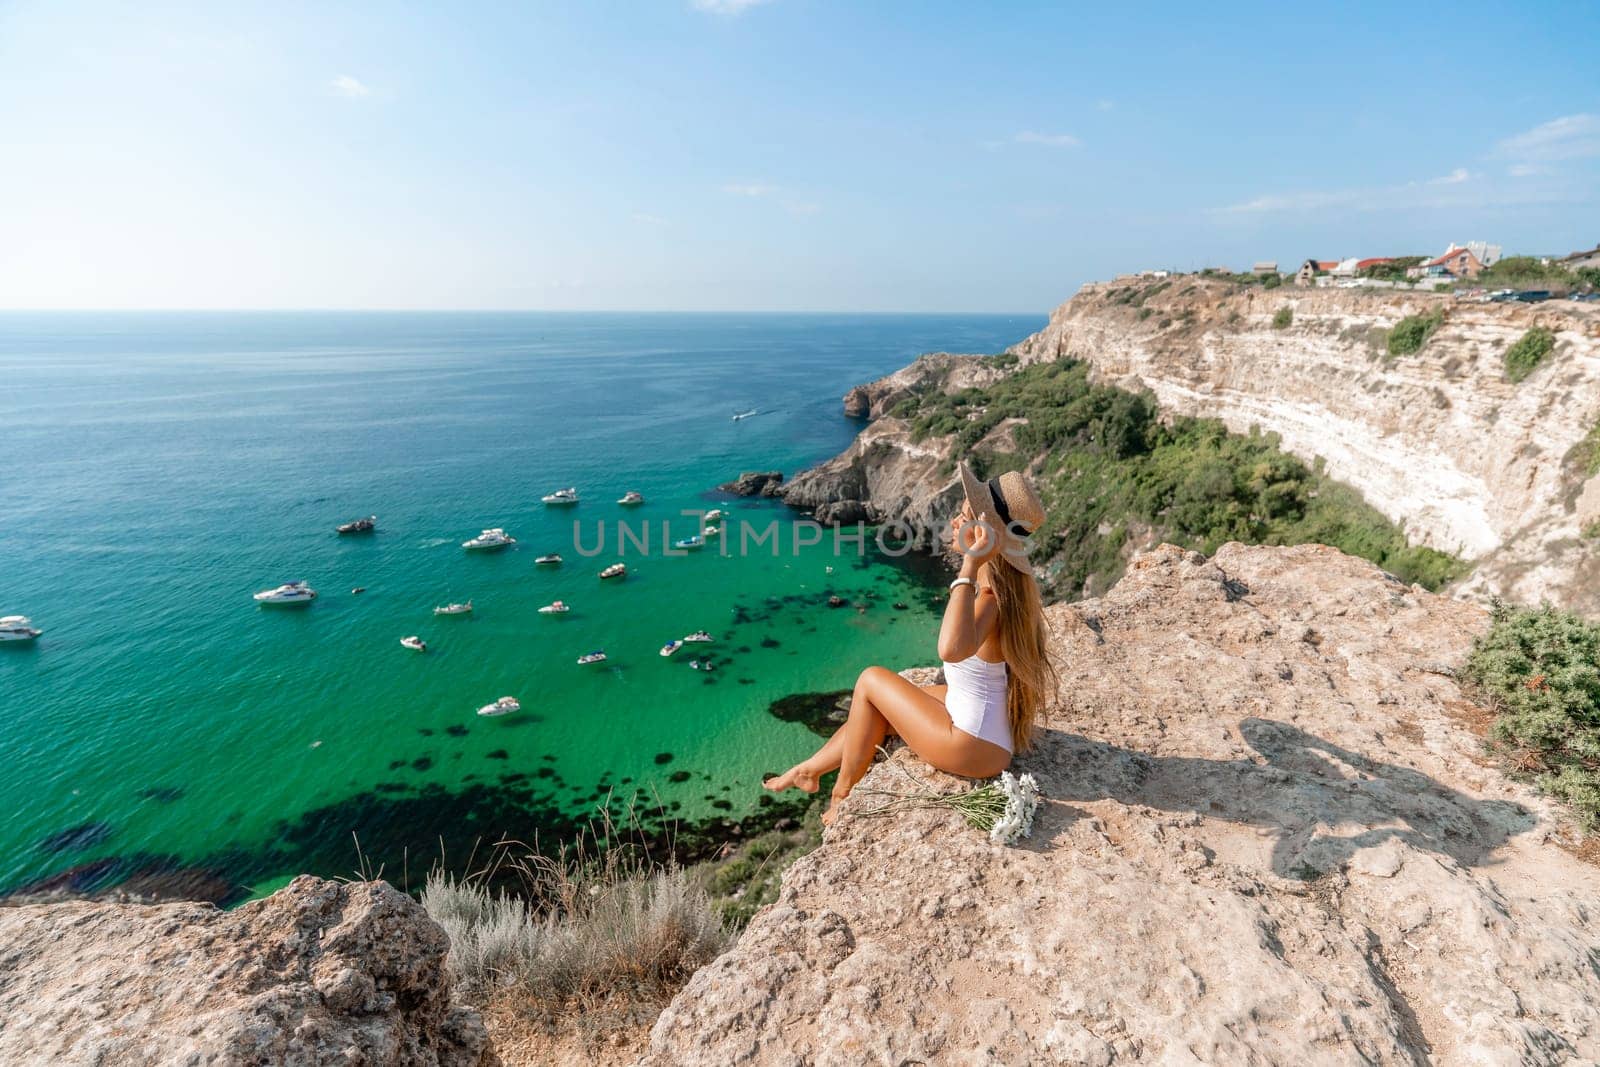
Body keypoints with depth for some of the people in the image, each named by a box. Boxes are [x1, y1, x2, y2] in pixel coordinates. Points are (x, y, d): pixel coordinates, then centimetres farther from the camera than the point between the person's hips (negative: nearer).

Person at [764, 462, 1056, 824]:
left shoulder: (991, 599, -28)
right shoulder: (1006, 585, -1)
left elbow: (951, 649, -51)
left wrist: (969, 566, -44)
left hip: (977, 746, -9)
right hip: (994, 725, 9)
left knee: (872, 681, 2)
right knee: (877, 710, 19)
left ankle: (842, 794, 21)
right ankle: (810, 770, 42)